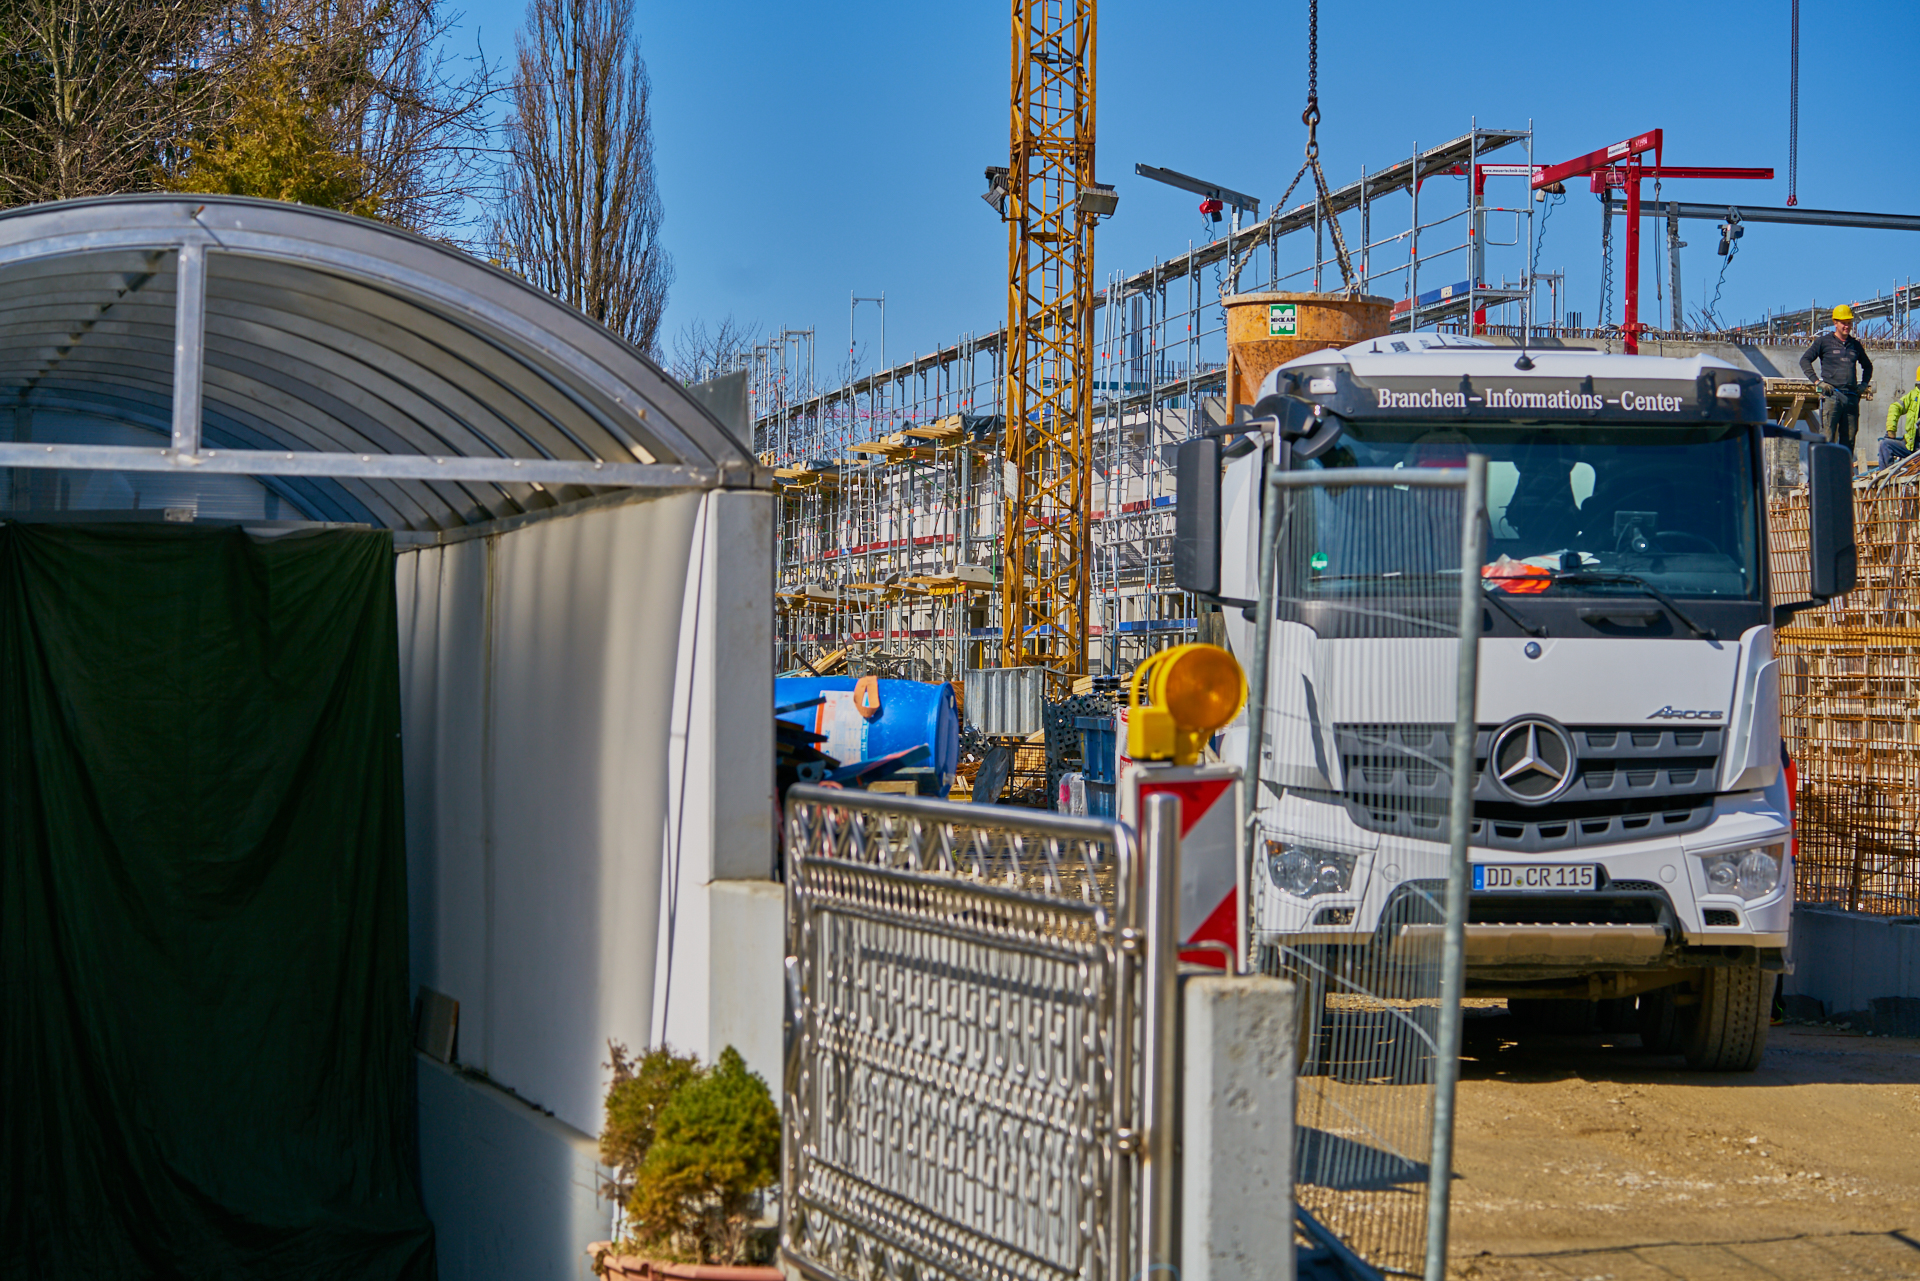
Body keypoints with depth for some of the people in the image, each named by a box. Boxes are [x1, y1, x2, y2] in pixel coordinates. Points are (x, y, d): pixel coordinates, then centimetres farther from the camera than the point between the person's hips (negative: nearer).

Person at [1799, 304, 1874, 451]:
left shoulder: (1855, 345, 19)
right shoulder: (1824, 341, 6)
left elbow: (1867, 366, 35)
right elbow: (1805, 360, 1)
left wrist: (1864, 384, 18)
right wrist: (1817, 381, -8)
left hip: (1851, 397, 5)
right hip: (1831, 396, -5)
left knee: (1849, 439, 2)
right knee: (1827, 437, -11)